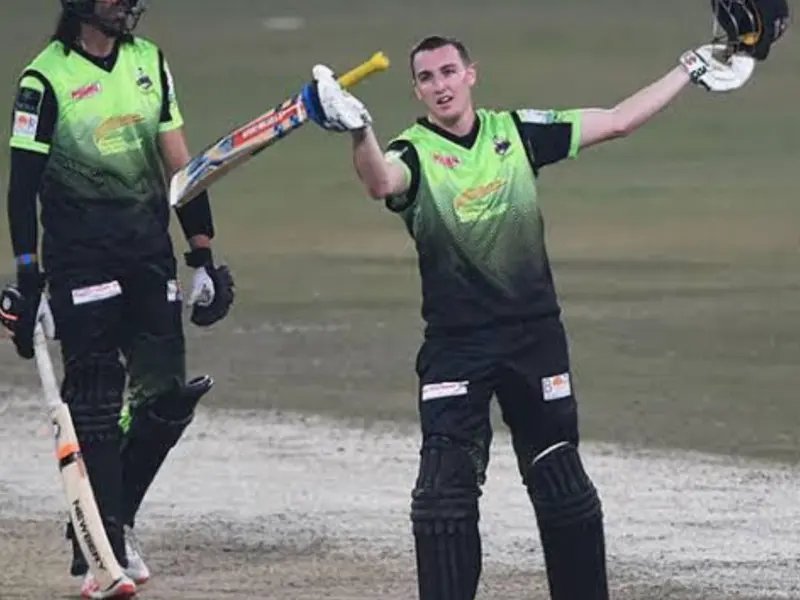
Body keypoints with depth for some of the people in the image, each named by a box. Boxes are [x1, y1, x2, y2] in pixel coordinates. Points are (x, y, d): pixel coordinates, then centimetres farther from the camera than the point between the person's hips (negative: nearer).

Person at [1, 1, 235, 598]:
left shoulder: (149, 61, 10)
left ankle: (111, 520, 20)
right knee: (95, 407, -6)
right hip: (81, 260, -5)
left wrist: (203, 255, 10)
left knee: (167, 399, 2)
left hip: (150, 256, 5)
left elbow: (178, 163, 13)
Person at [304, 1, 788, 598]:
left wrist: (690, 69, 10)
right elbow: (381, 180, -33)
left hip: (536, 338, 3)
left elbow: (617, 122, 9)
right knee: (444, 496, -11)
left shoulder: (516, 131, 4)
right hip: (456, 344, -3)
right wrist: (359, 130, -54)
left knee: (564, 491, 9)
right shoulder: (415, 152, -8)